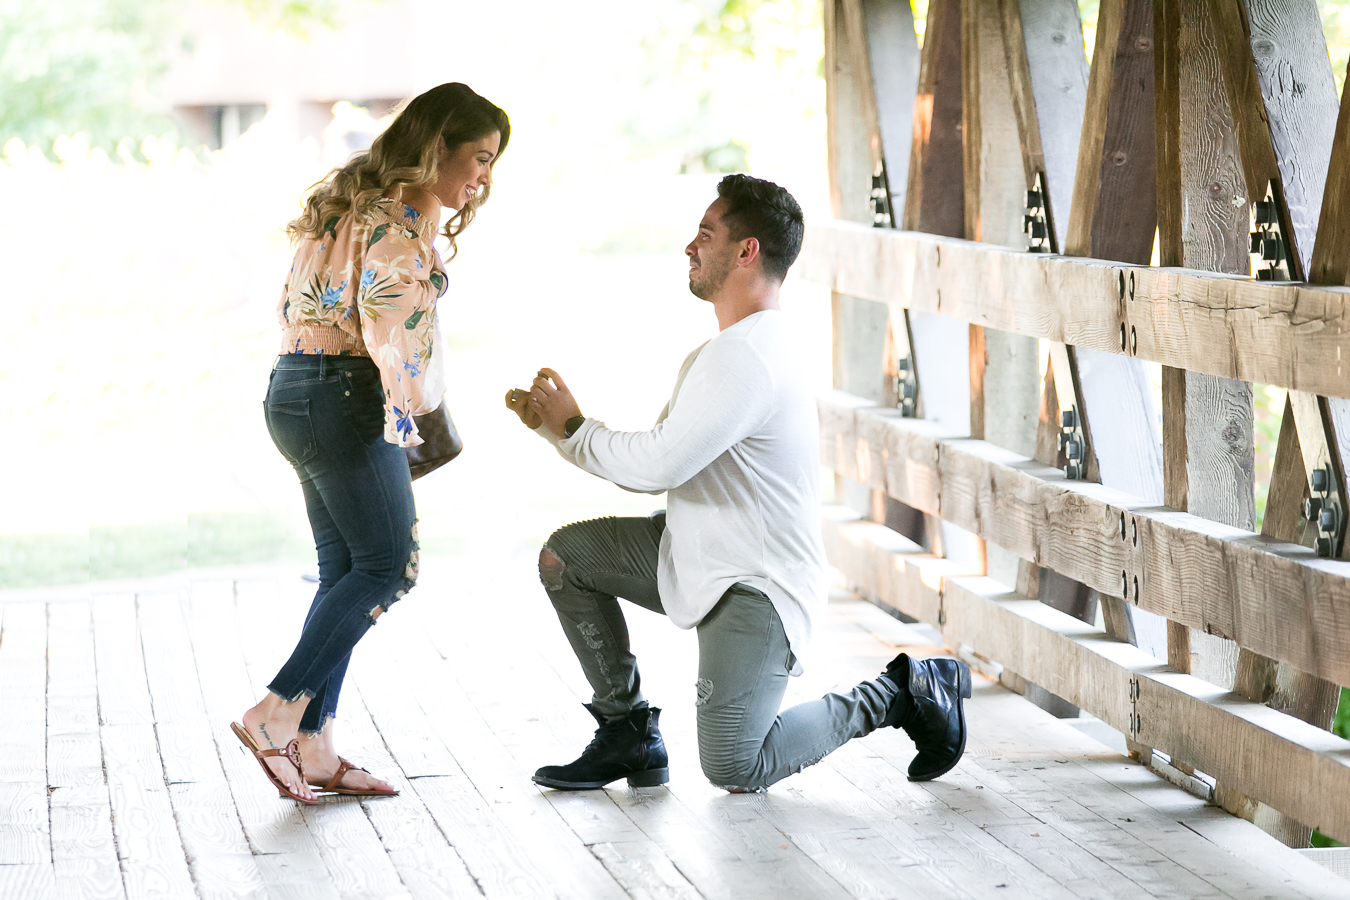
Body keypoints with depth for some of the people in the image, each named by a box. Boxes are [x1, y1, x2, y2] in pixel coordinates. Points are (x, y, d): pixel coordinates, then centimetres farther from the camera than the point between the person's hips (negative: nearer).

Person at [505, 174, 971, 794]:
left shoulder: (746, 359, -23)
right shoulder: (727, 348, 12)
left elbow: (657, 465, -25)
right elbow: (656, 466, 13)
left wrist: (575, 427, -9)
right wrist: (554, 425, 5)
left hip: (757, 586, -10)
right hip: (698, 556, 10)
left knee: (733, 769, -17)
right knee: (564, 555, 1)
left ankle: (897, 695, 1)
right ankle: (629, 733, 8)